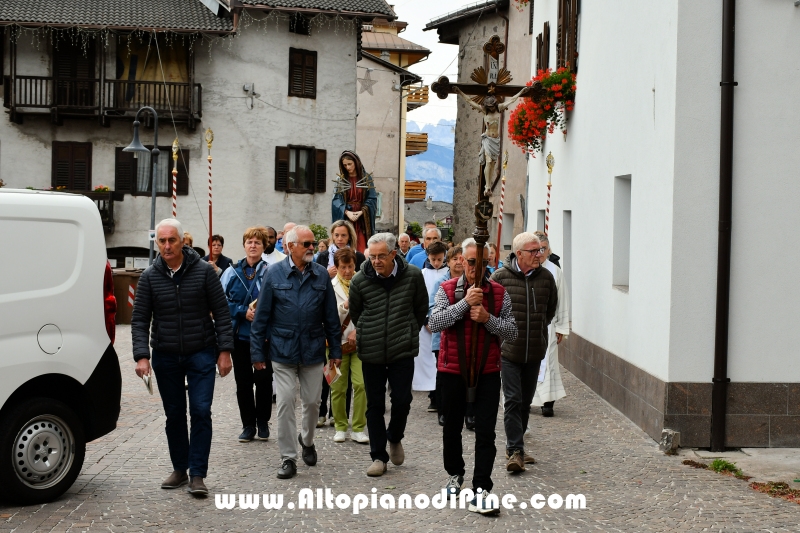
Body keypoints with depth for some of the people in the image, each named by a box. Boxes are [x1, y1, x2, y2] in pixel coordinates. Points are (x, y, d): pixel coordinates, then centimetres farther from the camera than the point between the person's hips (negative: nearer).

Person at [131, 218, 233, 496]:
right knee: (174, 415, 10)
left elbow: (221, 312, -1)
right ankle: (179, 470, 24)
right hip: (165, 357, 2)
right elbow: (139, 319, 0)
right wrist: (141, 355, -12)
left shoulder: (204, 271, -4)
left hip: (201, 354, -2)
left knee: (201, 412, -8)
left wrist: (224, 350, -7)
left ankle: (197, 475, -3)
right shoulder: (150, 277, 1)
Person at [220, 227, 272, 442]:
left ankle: (263, 422, 21)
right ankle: (248, 425, 19)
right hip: (239, 335, 3)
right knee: (243, 382, 8)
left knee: (263, 380, 4)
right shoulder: (232, 272, 4)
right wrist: (244, 312, -11)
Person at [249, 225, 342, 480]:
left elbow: (331, 315, 5)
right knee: (285, 404, -1)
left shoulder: (321, 275, 1)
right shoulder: (274, 274, -5)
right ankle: (288, 457, 9)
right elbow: (261, 316, -3)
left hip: (313, 351, 2)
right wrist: (258, 352, -5)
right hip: (283, 351, -2)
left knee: (312, 402, 12)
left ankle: (307, 440, 38)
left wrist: (336, 349, 5)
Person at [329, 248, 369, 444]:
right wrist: (344, 306, -20)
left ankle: (358, 429, 1)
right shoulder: (330, 287, 1)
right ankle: (340, 427, 19)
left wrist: (358, 331, -7)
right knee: (338, 387, 3)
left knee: (361, 384, -9)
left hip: (360, 341, 0)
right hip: (338, 342, 0)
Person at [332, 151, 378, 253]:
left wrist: (361, 212, -13)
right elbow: (337, 200, 1)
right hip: (345, 219, 0)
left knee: (362, 247, -7)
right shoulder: (340, 180, 8)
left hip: (363, 220, 0)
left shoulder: (366, 179, 5)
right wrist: (347, 212, -15)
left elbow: (372, 199, 1)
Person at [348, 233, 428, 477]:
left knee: (402, 400, 0)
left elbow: (421, 309, 9)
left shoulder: (413, 276, -7)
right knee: (375, 405, 6)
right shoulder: (360, 280, -7)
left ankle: (395, 438, 30)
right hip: (371, 352, 1)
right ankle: (378, 456, 16)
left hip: (403, 350, 0)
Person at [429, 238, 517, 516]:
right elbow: (434, 323, -16)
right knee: (452, 427, 15)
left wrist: (487, 318, -18)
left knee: (485, 432, -5)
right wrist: (465, 303, -23)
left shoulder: (499, 294, 0)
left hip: (487, 372, 0)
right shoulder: (447, 290, -3)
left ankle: (480, 492, -4)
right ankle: (455, 474, 38)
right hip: (453, 370, 0)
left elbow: (512, 332, -2)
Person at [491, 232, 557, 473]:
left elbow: (551, 308, 20)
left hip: (535, 352, 4)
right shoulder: (501, 277, -9)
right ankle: (515, 450, -6)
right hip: (509, 351, -4)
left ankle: (515, 446, 25)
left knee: (526, 401, 13)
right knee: (513, 401, -8)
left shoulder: (546, 277, 3)